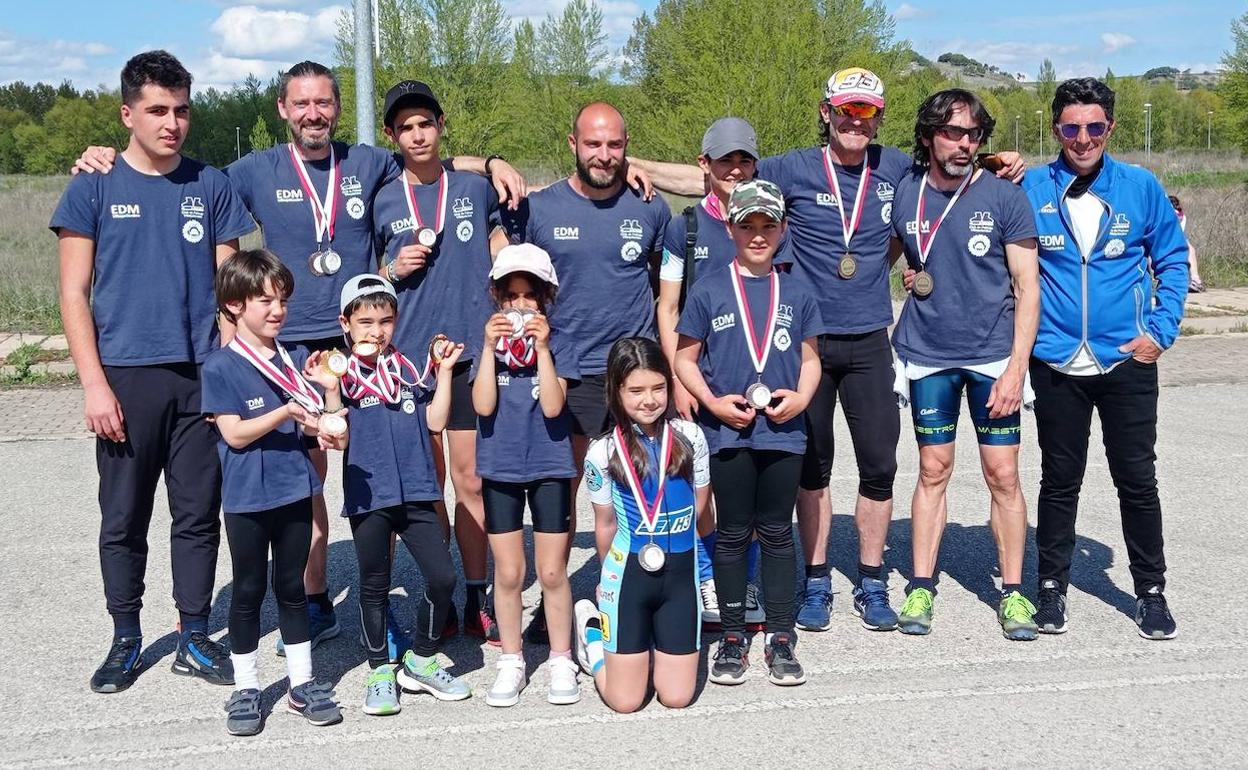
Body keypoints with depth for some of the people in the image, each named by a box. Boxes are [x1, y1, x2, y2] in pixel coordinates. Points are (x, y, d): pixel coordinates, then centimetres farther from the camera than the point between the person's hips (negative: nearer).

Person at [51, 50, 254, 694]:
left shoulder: (210, 186, 7)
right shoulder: (93, 188, 2)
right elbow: (75, 293, 0)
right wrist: (94, 383, -8)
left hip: (202, 376, 2)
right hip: (126, 378, -1)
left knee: (198, 515, 7)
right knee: (123, 519, 6)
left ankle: (194, 640, 19)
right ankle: (126, 641, 21)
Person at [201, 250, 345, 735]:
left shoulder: (296, 362, 5)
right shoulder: (220, 368, -8)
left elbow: (326, 431, 6)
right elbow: (235, 433, -14)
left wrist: (330, 390, -13)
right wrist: (286, 412, -25)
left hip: (295, 493, 4)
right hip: (247, 498, -3)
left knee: (292, 587, 13)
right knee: (248, 590, 8)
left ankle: (302, 685, 23)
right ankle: (245, 689, 21)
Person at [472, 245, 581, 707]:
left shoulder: (558, 345, -3)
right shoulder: (488, 344, 1)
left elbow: (552, 407, -16)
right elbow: (483, 406, -13)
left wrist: (542, 347, -21)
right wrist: (491, 347, -18)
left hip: (550, 467, -1)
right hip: (500, 468, 1)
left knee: (552, 572, 4)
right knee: (508, 572, 8)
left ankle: (561, 661, 18)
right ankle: (511, 663, 20)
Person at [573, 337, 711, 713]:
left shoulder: (690, 438, -5)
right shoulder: (603, 454, -8)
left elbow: (699, 506, 8)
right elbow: (605, 524, 4)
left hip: (680, 574, 2)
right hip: (628, 577, -2)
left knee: (677, 697, 4)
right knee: (625, 702, 3)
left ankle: (652, 638, 33)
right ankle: (593, 634, 31)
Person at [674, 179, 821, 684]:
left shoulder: (796, 295, 6)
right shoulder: (709, 292, 0)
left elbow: (810, 359, 12)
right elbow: (685, 359, 3)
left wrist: (800, 397, -7)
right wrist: (713, 402, -11)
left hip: (783, 431, 1)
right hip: (727, 433, -1)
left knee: (777, 533, 8)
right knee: (733, 534, 7)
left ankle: (781, 638, 16)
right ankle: (733, 637, 18)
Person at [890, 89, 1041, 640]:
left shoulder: (1004, 197, -4)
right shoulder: (902, 194, 1)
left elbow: (1027, 287, -4)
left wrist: (1016, 367, -11)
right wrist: (905, 276, -4)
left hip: (993, 355, -1)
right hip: (927, 354, 2)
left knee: (1002, 475, 1)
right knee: (933, 471, 8)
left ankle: (1013, 591, 13)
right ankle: (921, 588, 17)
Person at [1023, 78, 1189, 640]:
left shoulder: (1141, 187, 0)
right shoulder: (1031, 189, -1)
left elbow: (1173, 260, 7)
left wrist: (1162, 330, -2)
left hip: (1127, 361, 0)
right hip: (1056, 364, 0)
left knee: (1137, 480, 6)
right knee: (1059, 481, 10)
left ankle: (1151, 592, 21)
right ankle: (1052, 586, 23)